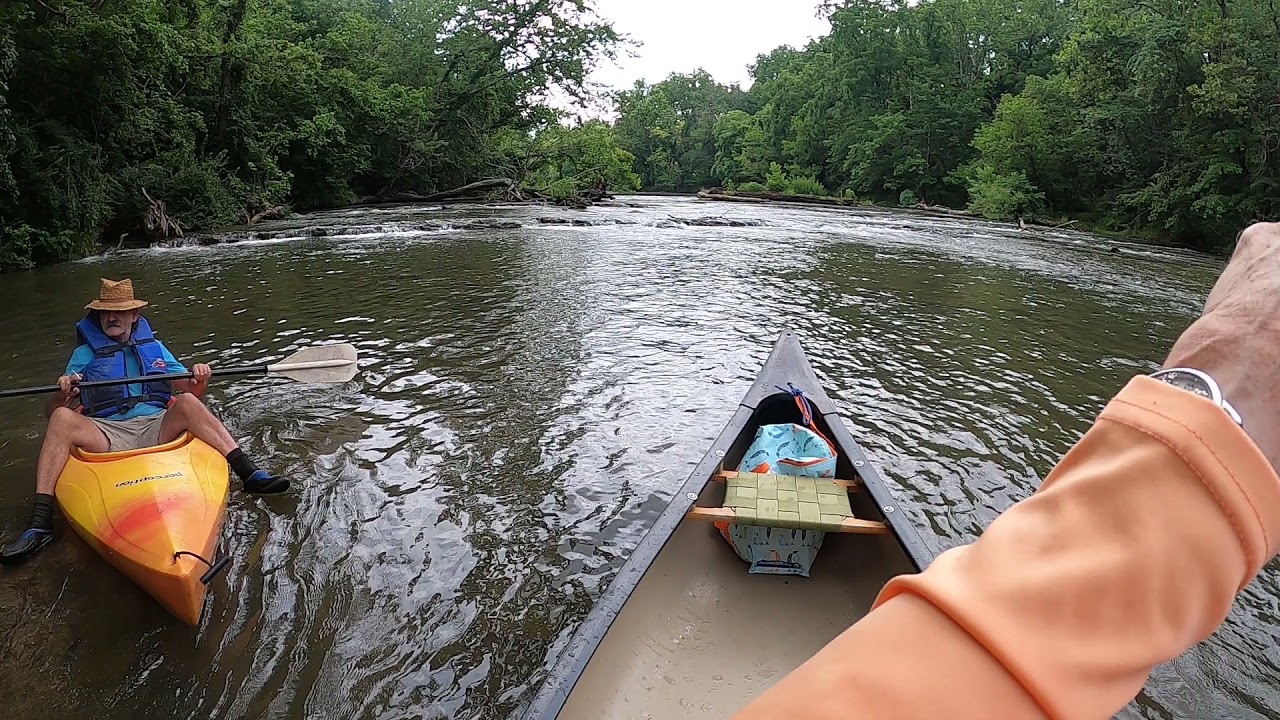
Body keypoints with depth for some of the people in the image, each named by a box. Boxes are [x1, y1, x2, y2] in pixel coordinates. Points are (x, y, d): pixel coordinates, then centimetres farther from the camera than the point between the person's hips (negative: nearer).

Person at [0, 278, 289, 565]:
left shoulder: (154, 346, 21)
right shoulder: (85, 354, 16)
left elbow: (187, 392, 14)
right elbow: (50, 412, 9)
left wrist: (199, 381, -10)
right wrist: (63, 394, -15)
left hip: (158, 428, 0)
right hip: (108, 437, 0)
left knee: (187, 401, -27)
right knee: (63, 419, -27)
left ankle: (250, 474, -37)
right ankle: (40, 523, -31)